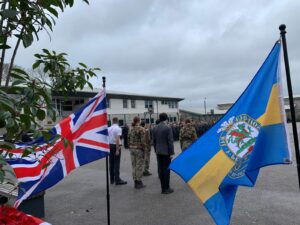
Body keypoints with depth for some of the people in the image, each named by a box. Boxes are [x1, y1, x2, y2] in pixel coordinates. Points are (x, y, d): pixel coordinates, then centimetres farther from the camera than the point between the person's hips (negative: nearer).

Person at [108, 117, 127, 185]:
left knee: (111, 163, 11)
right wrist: (117, 150, -19)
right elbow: (117, 139, -19)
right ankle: (117, 180, -2)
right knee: (116, 163, -4)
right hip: (116, 146, -6)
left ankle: (112, 179, 18)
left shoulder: (108, 128, 7)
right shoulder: (118, 128, -11)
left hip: (109, 145, 6)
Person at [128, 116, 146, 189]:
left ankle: (135, 182, 19)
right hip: (139, 149, -6)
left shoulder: (131, 129, 8)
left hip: (132, 149, 7)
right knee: (139, 166, 1)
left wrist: (130, 147, 16)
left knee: (134, 166, 11)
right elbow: (143, 140, -15)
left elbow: (128, 139, 9)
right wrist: (144, 148, -7)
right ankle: (139, 182, 7)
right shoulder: (141, 129, -11)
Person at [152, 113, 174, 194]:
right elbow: (170, 141, -13)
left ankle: (163, 188, 19)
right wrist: (171, 152, -8)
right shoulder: (168, 128, -12)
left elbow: (154, 141, 10)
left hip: (158, 152, 6)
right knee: (166, 169, 1)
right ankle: (166, 188, 9)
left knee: (160, 169, 9)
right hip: (166, 152, -6)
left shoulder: (155, 128, 6)